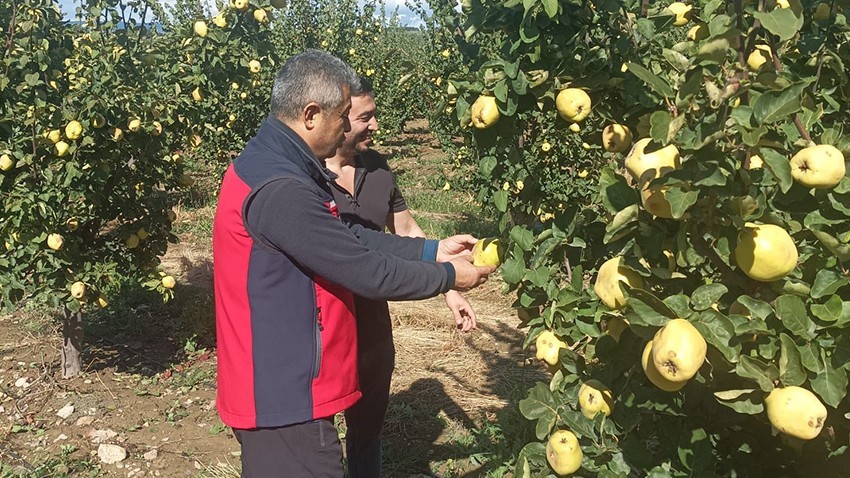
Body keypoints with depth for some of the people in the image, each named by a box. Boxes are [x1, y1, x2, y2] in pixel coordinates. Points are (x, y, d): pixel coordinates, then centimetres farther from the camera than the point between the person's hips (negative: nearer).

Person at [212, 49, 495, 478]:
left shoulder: (267, 162, 7)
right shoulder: (280, 190, -26)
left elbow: (351, 239, 10)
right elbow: (367, 271, -21)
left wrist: (432, 251, 8)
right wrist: (448, 276, -7)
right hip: (284, 395, -10)